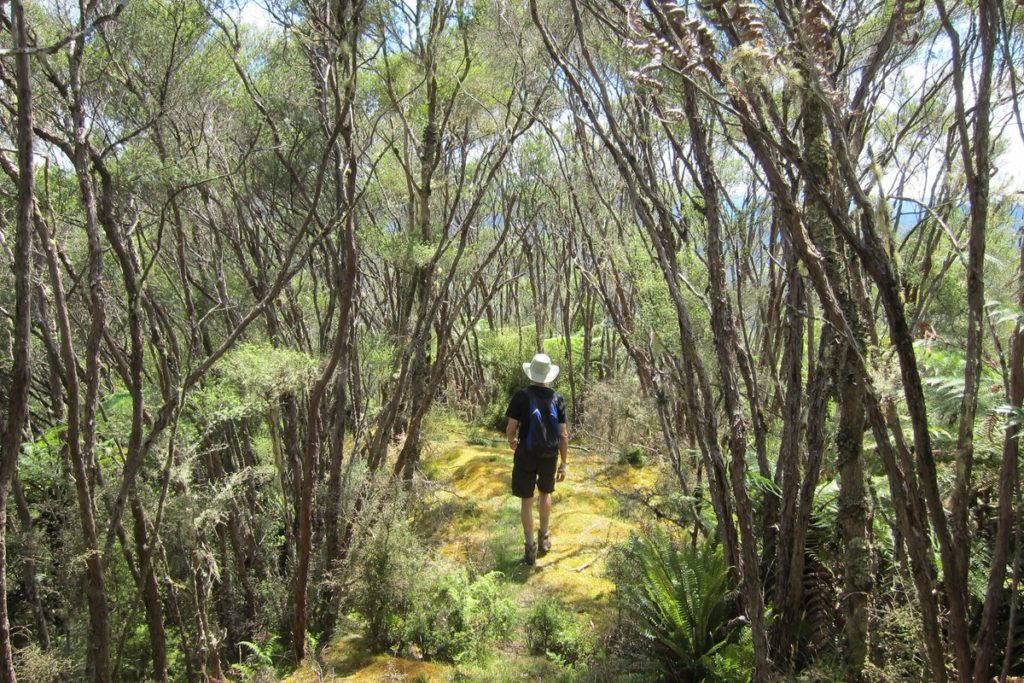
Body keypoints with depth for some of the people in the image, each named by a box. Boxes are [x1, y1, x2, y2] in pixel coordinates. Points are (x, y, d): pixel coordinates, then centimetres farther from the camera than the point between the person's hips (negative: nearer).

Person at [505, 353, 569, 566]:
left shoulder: (521, 396, -12)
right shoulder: (557, 399, -4)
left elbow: (511, 427, -10)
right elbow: (563, 435, -4)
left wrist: (511, 441, 14)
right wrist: (563, 464, 3)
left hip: (526, 455, -3)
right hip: (549, 457, 3)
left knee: (526, 500, 8)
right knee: (545, 493, 26)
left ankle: (530, 548, 11)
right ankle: (544, 538, 32)